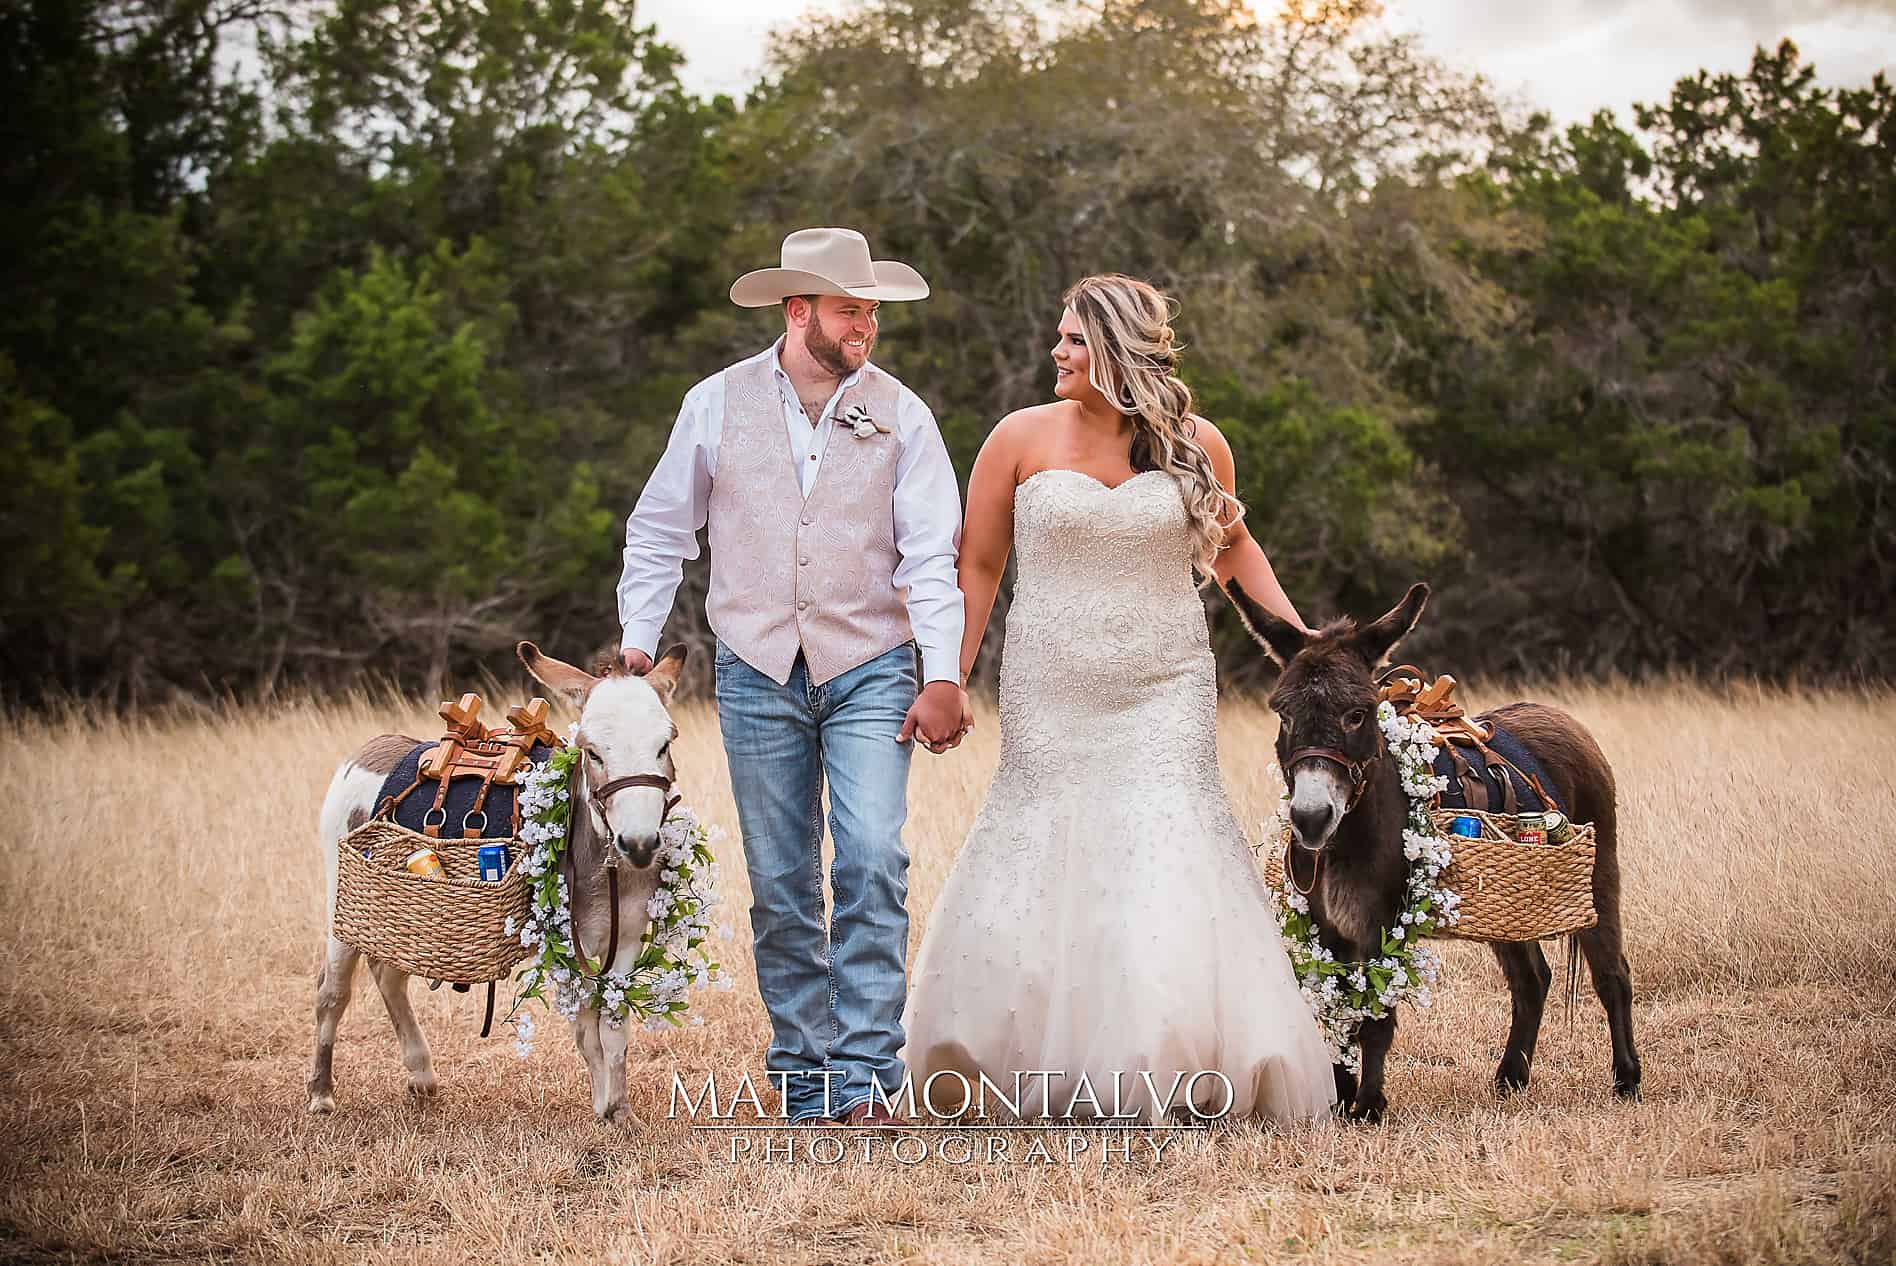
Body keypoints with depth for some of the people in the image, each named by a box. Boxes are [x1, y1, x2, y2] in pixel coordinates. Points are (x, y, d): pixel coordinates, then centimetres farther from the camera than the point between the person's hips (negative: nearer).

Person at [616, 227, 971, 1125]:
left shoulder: (899, 413, 1)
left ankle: (863, 1069, -10)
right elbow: (659, 533, 11)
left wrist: (943, 676, -10)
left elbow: (931, 553, -2)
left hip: (871, 673, -1)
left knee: (873, 864, -15)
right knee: (781, 885, 5)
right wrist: (635, 644, 4)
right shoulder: (716, 405, 3)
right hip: (757, 674, 1)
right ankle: (802, 1076, 14)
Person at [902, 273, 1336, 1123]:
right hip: (1050, 693, 0)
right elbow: (978, 566, 3)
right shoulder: (1023, 438, -2)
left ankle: (1178, 1061, -3)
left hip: (1164, 689, 0)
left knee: (1170, 839, -10)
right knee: (1042, 841, 0)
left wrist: (1302, 636, 13)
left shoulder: (1196, 446, 2)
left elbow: (1231, 546, 19)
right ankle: (1043, 1065, 13)